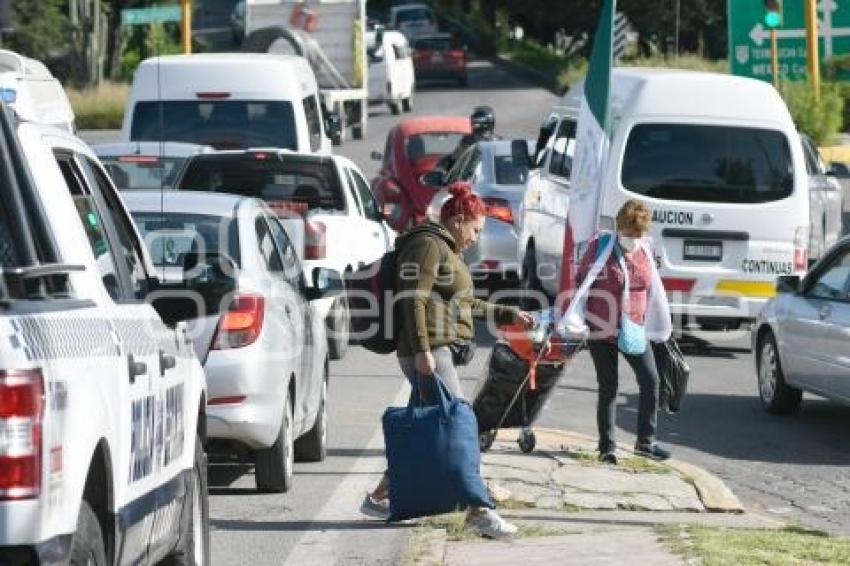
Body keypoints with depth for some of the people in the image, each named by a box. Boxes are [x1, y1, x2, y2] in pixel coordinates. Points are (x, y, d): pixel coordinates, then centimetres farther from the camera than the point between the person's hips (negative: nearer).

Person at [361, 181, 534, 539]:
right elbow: (412, 299, -18)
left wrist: (510, 315, 31)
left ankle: (379, 498, 17)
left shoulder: (446, 251, 24)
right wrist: (422, 350, -24)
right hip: (429, 351, -11)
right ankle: (478, 511, -15)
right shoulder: (427, 246, -9)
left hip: (441, 351, 11)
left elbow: (467, 305, 33)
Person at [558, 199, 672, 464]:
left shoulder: (644, 252, 4)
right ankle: (607, 447, 10)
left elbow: (653, 290, 14)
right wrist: (575, 321, -11)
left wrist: (658, 325, 17)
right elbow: (582, 282, -7)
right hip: (601, 330, -4)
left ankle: (646, 441, 12)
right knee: (608, 388, 0)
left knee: (650, 380, 0)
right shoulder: (600, 247, -9)